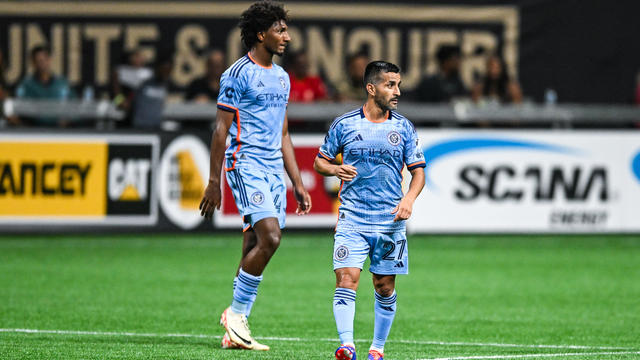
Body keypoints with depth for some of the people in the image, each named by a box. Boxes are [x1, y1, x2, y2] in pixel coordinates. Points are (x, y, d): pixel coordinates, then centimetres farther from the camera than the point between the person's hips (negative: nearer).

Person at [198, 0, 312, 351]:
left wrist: (298, 184, 19)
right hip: (246, 164, -7)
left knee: (254, 249, 3)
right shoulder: (238, 74, -6)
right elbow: (220, 130, -7)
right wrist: (213, 183, -11)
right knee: (269, 237, -20)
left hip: (274, 169, 7)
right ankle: (236, 314, -9)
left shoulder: (281, 77, 18)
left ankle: (235, 332, 5)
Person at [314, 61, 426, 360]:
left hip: (390, 221, 2)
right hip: (352, 219, -2)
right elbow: (320, 161, 10)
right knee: (346, 279, -15)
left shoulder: (404, 128, 5)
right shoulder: (344, 124, 1)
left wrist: (409, 198, -10)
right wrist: (334, 169, -12)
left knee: (385, 288, 5)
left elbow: (418, 170, 8)